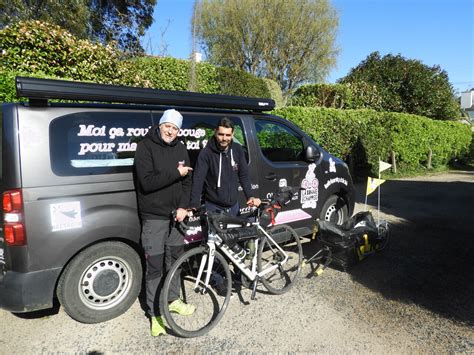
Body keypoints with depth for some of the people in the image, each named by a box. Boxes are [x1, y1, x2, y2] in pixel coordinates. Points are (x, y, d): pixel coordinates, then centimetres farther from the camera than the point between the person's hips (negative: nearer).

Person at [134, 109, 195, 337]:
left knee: (175, 259, 18)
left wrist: (183, 207, -5)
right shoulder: (146, 147, -9)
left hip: (176, 215, 6)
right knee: (155, 267, 1)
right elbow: (147, 182, -20)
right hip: (154, 217, -5)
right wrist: (176, 173, -18)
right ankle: (155, 314, 18)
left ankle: (173, 300, 38)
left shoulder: (180, 149, 8)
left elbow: (187, 181, 7)